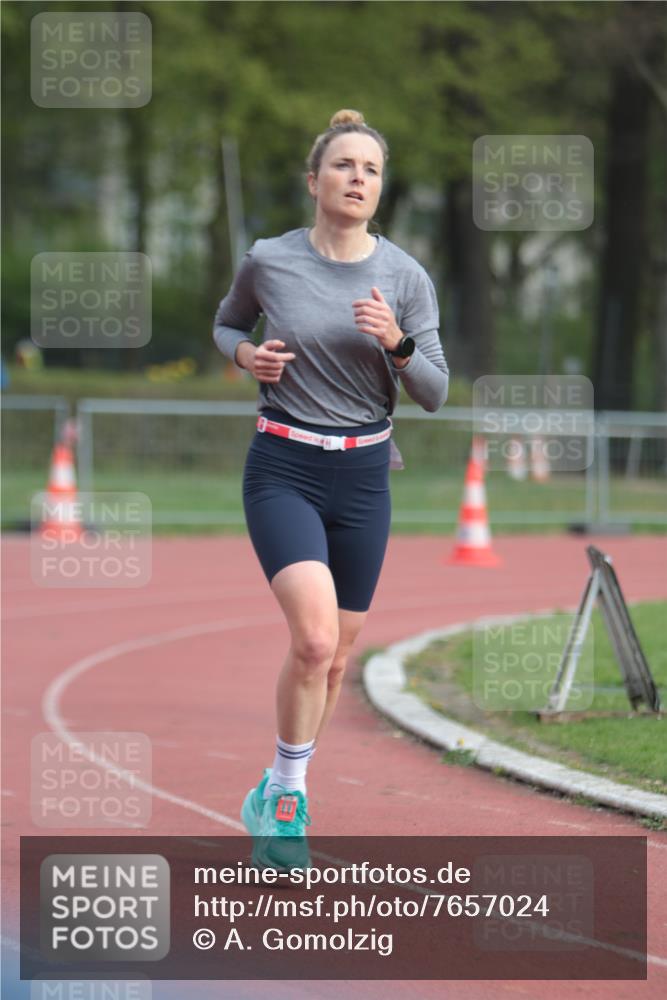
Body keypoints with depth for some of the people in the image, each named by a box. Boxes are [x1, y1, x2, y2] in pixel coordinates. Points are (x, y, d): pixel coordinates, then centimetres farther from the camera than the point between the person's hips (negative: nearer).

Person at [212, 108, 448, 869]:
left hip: (363, 475, 3)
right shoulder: (268, 261, -4)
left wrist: (397, 344, -19)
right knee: (314, 637, -22)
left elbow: (434, 394, 0)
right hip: (283, 470, -3)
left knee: (335, 656, 10)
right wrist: (245, 353, -5)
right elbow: (227, 323, 17)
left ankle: (279, 793, 31)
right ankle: (289, 798, -5)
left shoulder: (406, 278, -2)